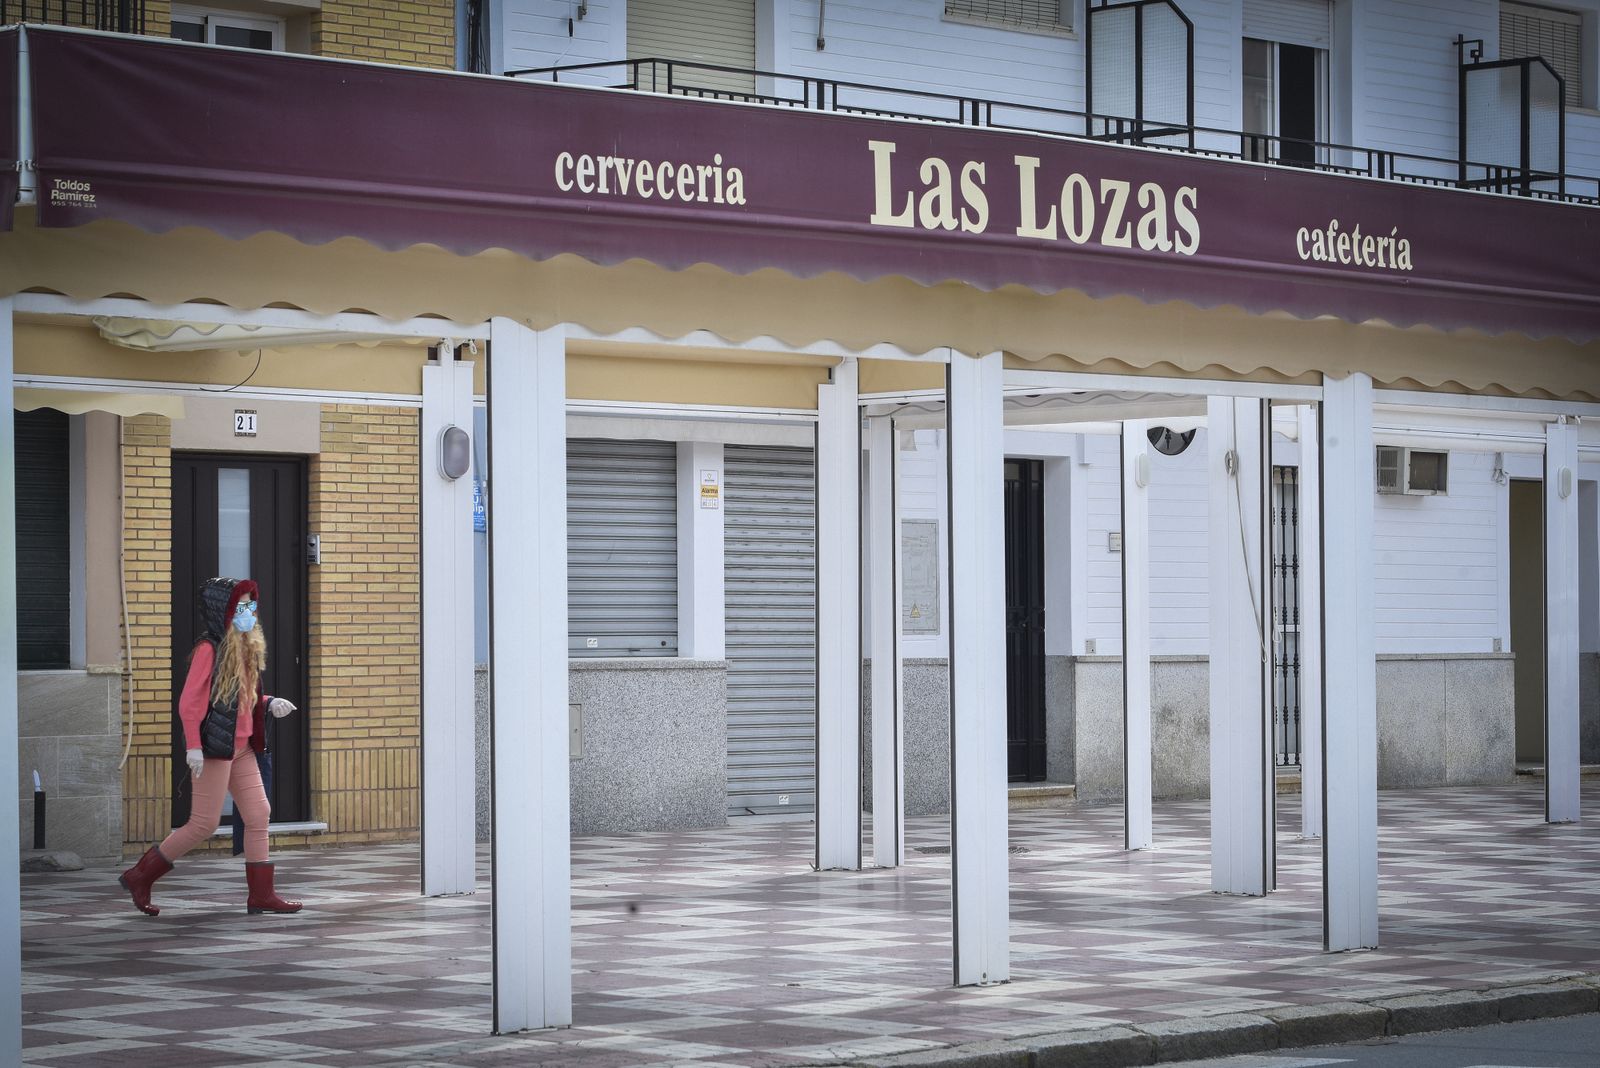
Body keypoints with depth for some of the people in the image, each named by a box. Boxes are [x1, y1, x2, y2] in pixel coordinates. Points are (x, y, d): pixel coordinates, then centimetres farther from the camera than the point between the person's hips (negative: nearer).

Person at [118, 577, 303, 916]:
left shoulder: (246, 649, 13)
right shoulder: (209, 649, -12)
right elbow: (189, 702, -15)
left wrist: (269, 704, 4)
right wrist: (193, 746, -21)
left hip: (241, 748, 9)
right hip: (215, 747, -9)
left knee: (259, 814, 4)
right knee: (205, 822, -4)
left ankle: (261, 894, 7)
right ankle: (139, 876, 7)